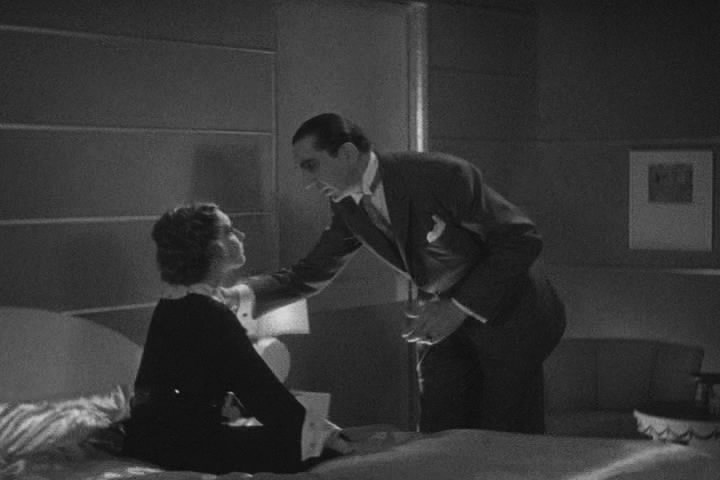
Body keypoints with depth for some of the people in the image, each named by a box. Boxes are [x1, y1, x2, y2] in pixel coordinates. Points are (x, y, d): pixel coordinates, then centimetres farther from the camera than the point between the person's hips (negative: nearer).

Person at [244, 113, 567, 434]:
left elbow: (523, 239, -20)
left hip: (506, 316, -6)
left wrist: (459, 307, -24)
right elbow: (307, 276, 6)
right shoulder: (347, 207, -3)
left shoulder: (443, 175, -24)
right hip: (444, 323, 6)